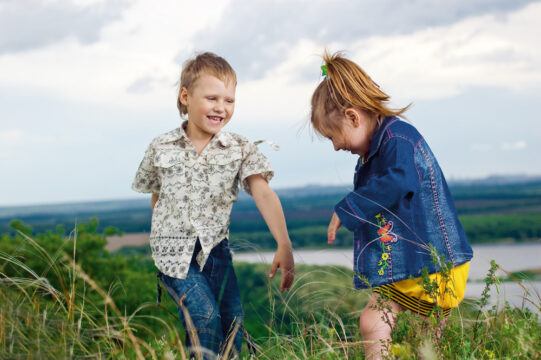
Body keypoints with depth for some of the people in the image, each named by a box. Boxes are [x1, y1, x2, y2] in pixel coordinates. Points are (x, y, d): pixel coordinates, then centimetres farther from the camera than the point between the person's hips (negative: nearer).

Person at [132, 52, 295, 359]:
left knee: (233, 320, 0)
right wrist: (168, 232, 7)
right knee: (206, 316, -17)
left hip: (215, 248, 2)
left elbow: (263, 194, -18)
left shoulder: (241, 149, -5)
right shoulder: (161, 148, -3)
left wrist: (284, 246, -30)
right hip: (174, 251, -2)